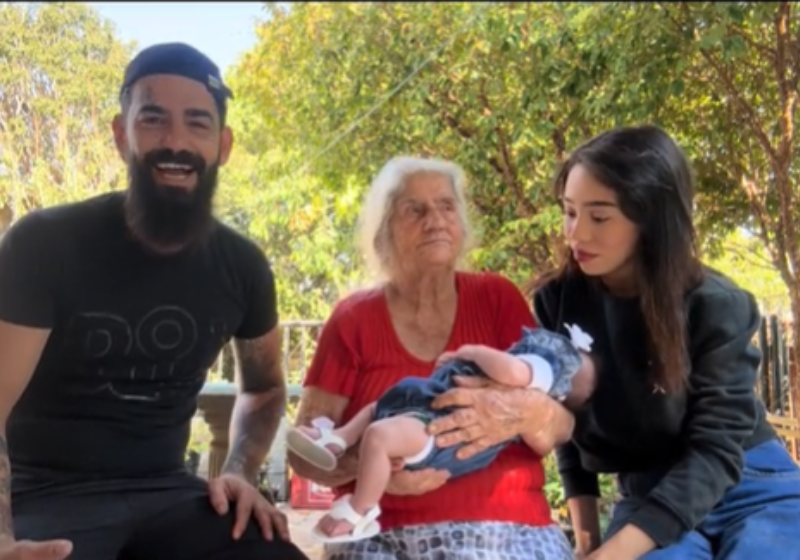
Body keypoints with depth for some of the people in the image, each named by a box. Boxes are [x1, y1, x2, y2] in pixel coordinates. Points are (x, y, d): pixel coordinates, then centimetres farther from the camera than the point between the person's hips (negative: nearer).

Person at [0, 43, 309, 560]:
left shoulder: (241, 265, 3)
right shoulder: (43, 245, -11)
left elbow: (264, 387, 21)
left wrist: (239, 473, 3)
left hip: (166, 492, 5)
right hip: (47, 495, -4)